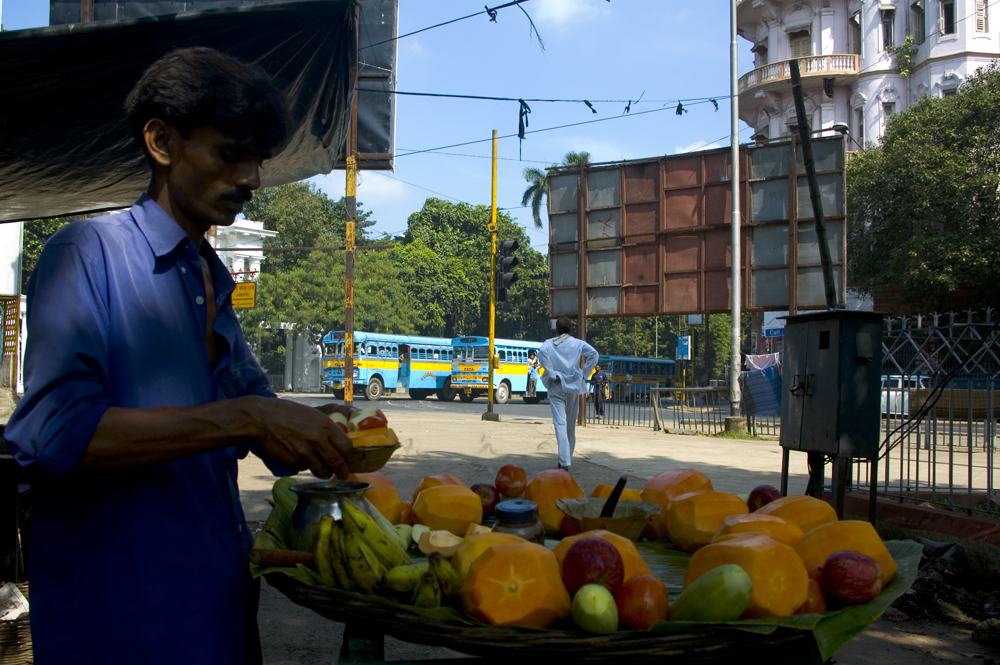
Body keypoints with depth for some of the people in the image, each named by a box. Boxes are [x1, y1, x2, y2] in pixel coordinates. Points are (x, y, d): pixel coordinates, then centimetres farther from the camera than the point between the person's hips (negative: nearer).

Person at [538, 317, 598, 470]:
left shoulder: (548, 343, 3)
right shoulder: (578, 343, 6)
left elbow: (542, 352, -20)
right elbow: (593, 353, -10)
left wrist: (551, 374, -13)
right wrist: (584, 374, -2)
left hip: (556, 387, -2)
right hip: (574, 387, 2)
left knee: (560, 423, -8)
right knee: (571, 424, 16)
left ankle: (564, 461, -21)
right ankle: (568, 456, 28)